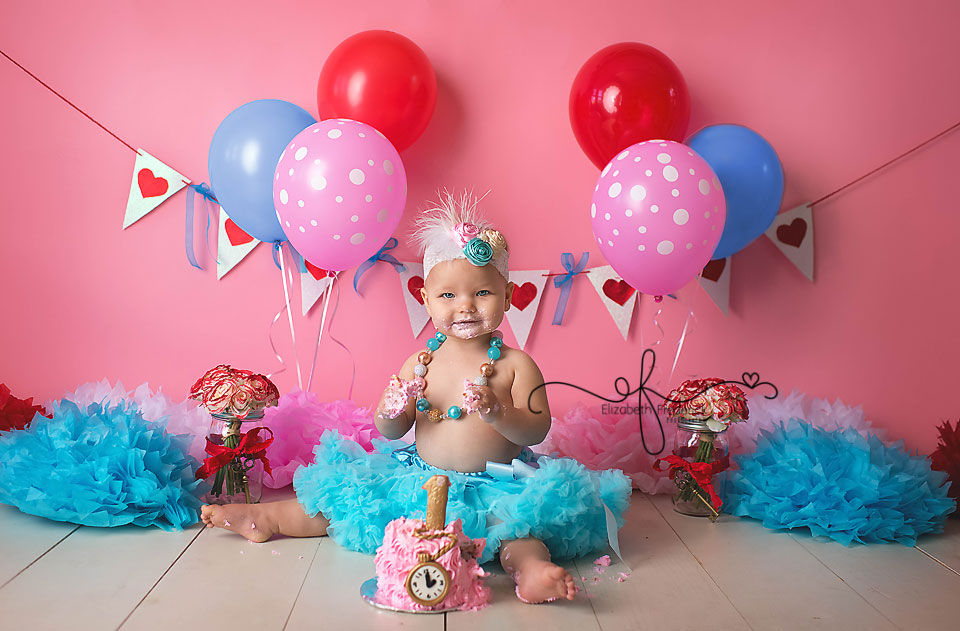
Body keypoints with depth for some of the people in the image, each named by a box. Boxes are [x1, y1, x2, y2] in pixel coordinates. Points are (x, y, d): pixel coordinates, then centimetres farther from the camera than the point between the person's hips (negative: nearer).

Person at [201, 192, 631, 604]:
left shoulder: (515, 364, -5)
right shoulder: (419, 363, 3)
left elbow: (537, 430, -11)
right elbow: (390, 432, 6)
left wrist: (499, 413, -30)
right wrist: (392, 412, -18)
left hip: (497, 486, -3)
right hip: (421, 478, 4)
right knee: (349, 497, 5)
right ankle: (267, 518, 18)